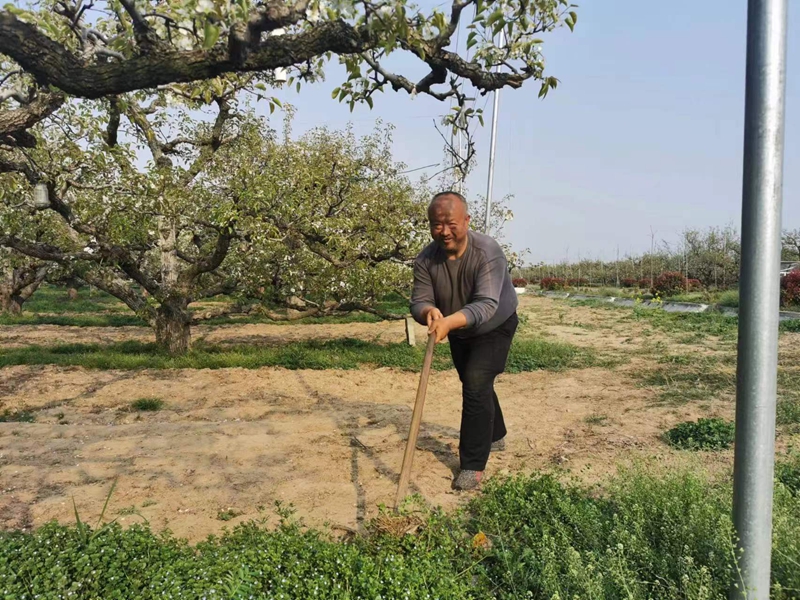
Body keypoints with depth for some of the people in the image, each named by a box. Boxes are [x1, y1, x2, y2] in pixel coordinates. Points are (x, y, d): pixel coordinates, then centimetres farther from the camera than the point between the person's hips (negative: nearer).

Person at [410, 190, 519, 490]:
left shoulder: (488, 252, -34)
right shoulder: (426, 260, -21)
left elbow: (486, 305, -44)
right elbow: (418, 301, -22)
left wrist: (449, 321, -61)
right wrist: (429, 311, -47)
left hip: (494, 328, -5)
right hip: (459, 332, 6)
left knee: (476, 386, -17)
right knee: (474, 385, 20)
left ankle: (473, 465, -7)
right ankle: (495, 436, 45)